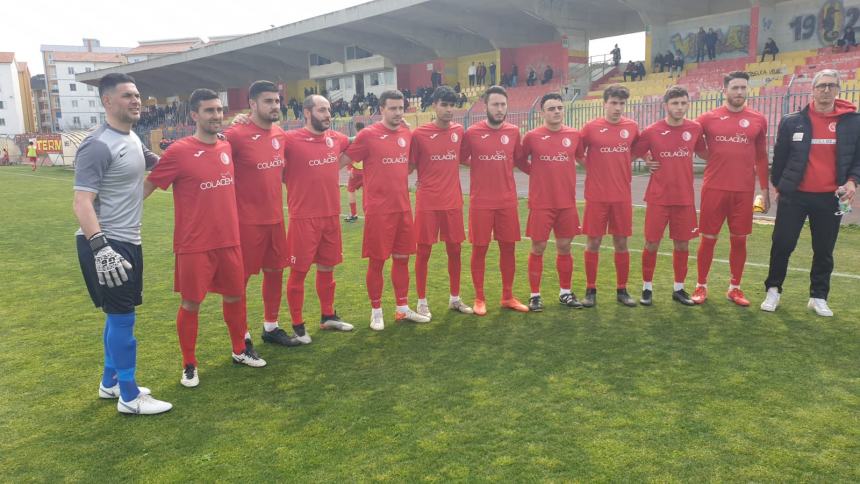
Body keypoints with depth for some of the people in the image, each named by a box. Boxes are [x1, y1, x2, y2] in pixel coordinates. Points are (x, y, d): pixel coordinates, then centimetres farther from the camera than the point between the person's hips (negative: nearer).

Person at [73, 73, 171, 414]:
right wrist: (100, 246, -32)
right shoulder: (98, 146, -17)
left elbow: (156, 163, 31)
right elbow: (82, 202, -22)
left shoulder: (133, 139, 11)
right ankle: (130, 397, 10)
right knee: (123, 317, -2)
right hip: (105, 244, -10)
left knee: (119, 314, 18)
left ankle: (110, 382, 33)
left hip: (128, 241, 10)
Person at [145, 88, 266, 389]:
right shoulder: (179, 152, -12)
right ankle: (189, 365, 22)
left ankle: (240, 350, 36)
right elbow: (147, 186, -7)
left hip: (230, 240, 5)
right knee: (191, 304, 5)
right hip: (194, 245, -5)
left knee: (235, 297, 16)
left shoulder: (227, 148, 5)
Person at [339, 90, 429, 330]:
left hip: (403, 208, 6)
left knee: (402, 258, 12)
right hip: (378, 209, -5)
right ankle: (376, 312, 16)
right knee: (377, 261, 2)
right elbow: (342, 160, -5)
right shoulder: (368, 135, -9)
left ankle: (403, 308, 24)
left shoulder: (407, 134, 8)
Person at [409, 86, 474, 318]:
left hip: (453, 201, 4)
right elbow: (409, 166, -1)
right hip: (427, 202, -4)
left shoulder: (459, 131, 5)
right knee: (424, 251, 3)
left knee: (454, 249, 10)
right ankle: (422, 301, 16)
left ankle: (455, 298, 25)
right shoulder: (419, 133, -7)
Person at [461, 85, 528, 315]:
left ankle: (508, 297, 22)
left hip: (508, 201, 3)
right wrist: (482, 166, 0)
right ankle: (479, 298, 16)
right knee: (479, 249, 3)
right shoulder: (472, 132, -6)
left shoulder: (513, 131, 4)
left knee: (508, 248, 8)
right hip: (481, 202, -3)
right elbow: (462, 160, 6)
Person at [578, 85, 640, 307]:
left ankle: (622, 290, 19)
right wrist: (594, 169, 2)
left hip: (622, 196, 2)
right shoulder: (591, 127, -5)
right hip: (596, 196, -2)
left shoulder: (632, 127, 3)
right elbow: (578, 154, 4)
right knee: (593, 243, 2)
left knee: (621, 243, 7)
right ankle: (591, 290, 13)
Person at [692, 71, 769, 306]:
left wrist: (764, 189, 8)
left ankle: (734, 288, 21)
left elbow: (761, 157, 10)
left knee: (739, 239, 8)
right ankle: (701, 286, 16)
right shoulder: (708, 118, 0)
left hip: (744, 190, 2)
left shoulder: (758, 120, 5)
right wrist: (709, 156, -1)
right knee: (708, 238, 4)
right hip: (714, 188, -2)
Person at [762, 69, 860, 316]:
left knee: (824, 251, 10)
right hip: (794, 195, -1)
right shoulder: (792, 121, 0)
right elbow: (780, 156, 7)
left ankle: (818, 297, 23)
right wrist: (778, 185, 10)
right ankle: (773, 290, 18)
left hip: (830, 197, 1)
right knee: (782, 245, 1)